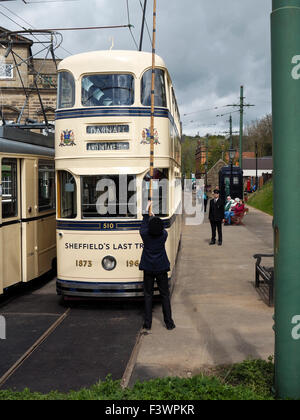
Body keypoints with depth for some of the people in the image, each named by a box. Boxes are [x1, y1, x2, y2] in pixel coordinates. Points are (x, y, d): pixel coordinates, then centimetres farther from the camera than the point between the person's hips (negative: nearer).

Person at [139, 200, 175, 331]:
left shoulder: (145, 235, -13)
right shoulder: (164, 235, -12)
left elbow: (143, 227, 9)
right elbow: (162, 229, 11)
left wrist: (147, 213, 17)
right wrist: (153, 216, 21)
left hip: (148, 269, 0)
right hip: (161, 268, 0)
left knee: (148, 295, 10)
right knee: (165, 295, 10)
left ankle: (148, 323, 11)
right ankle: (169, 322, 13)